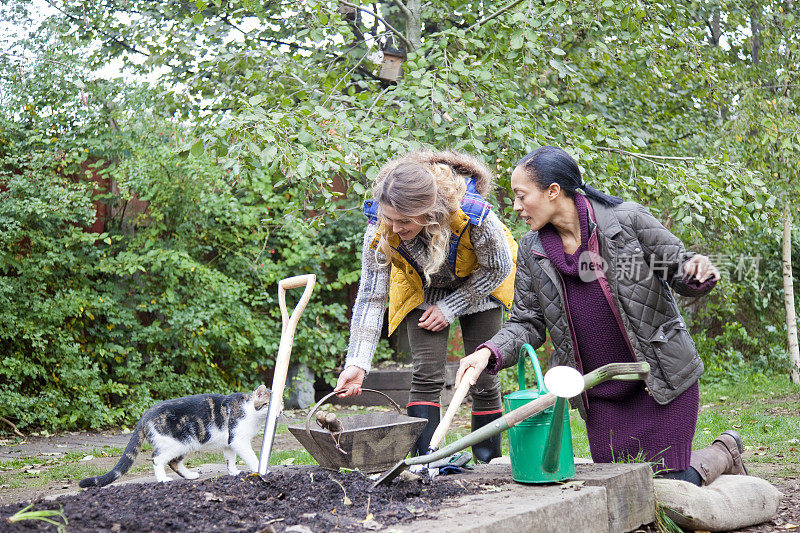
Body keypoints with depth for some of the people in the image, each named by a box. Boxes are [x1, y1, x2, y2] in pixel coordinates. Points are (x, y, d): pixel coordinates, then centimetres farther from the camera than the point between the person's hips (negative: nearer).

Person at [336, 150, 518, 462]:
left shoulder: (473, 215, -39)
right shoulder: (380, 228, -32)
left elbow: (498, 269, -19)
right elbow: (371, 296, -23)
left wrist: (450, 308, -19)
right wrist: (357, 363, -30)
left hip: (479, 286, -1)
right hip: (422, 291, 1)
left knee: (483, 378, -1)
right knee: (427, 375, -12)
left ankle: (489, 463, 13)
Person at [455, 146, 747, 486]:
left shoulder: (628, 220, -12)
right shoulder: (532, 251, 0)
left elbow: (680, 272, -5)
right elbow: (527, 324, 2)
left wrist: (698, 274, -29)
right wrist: (490, 353, -16)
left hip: (663, 380, -4)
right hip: (601, 396, 5)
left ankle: (724, 453, 27)